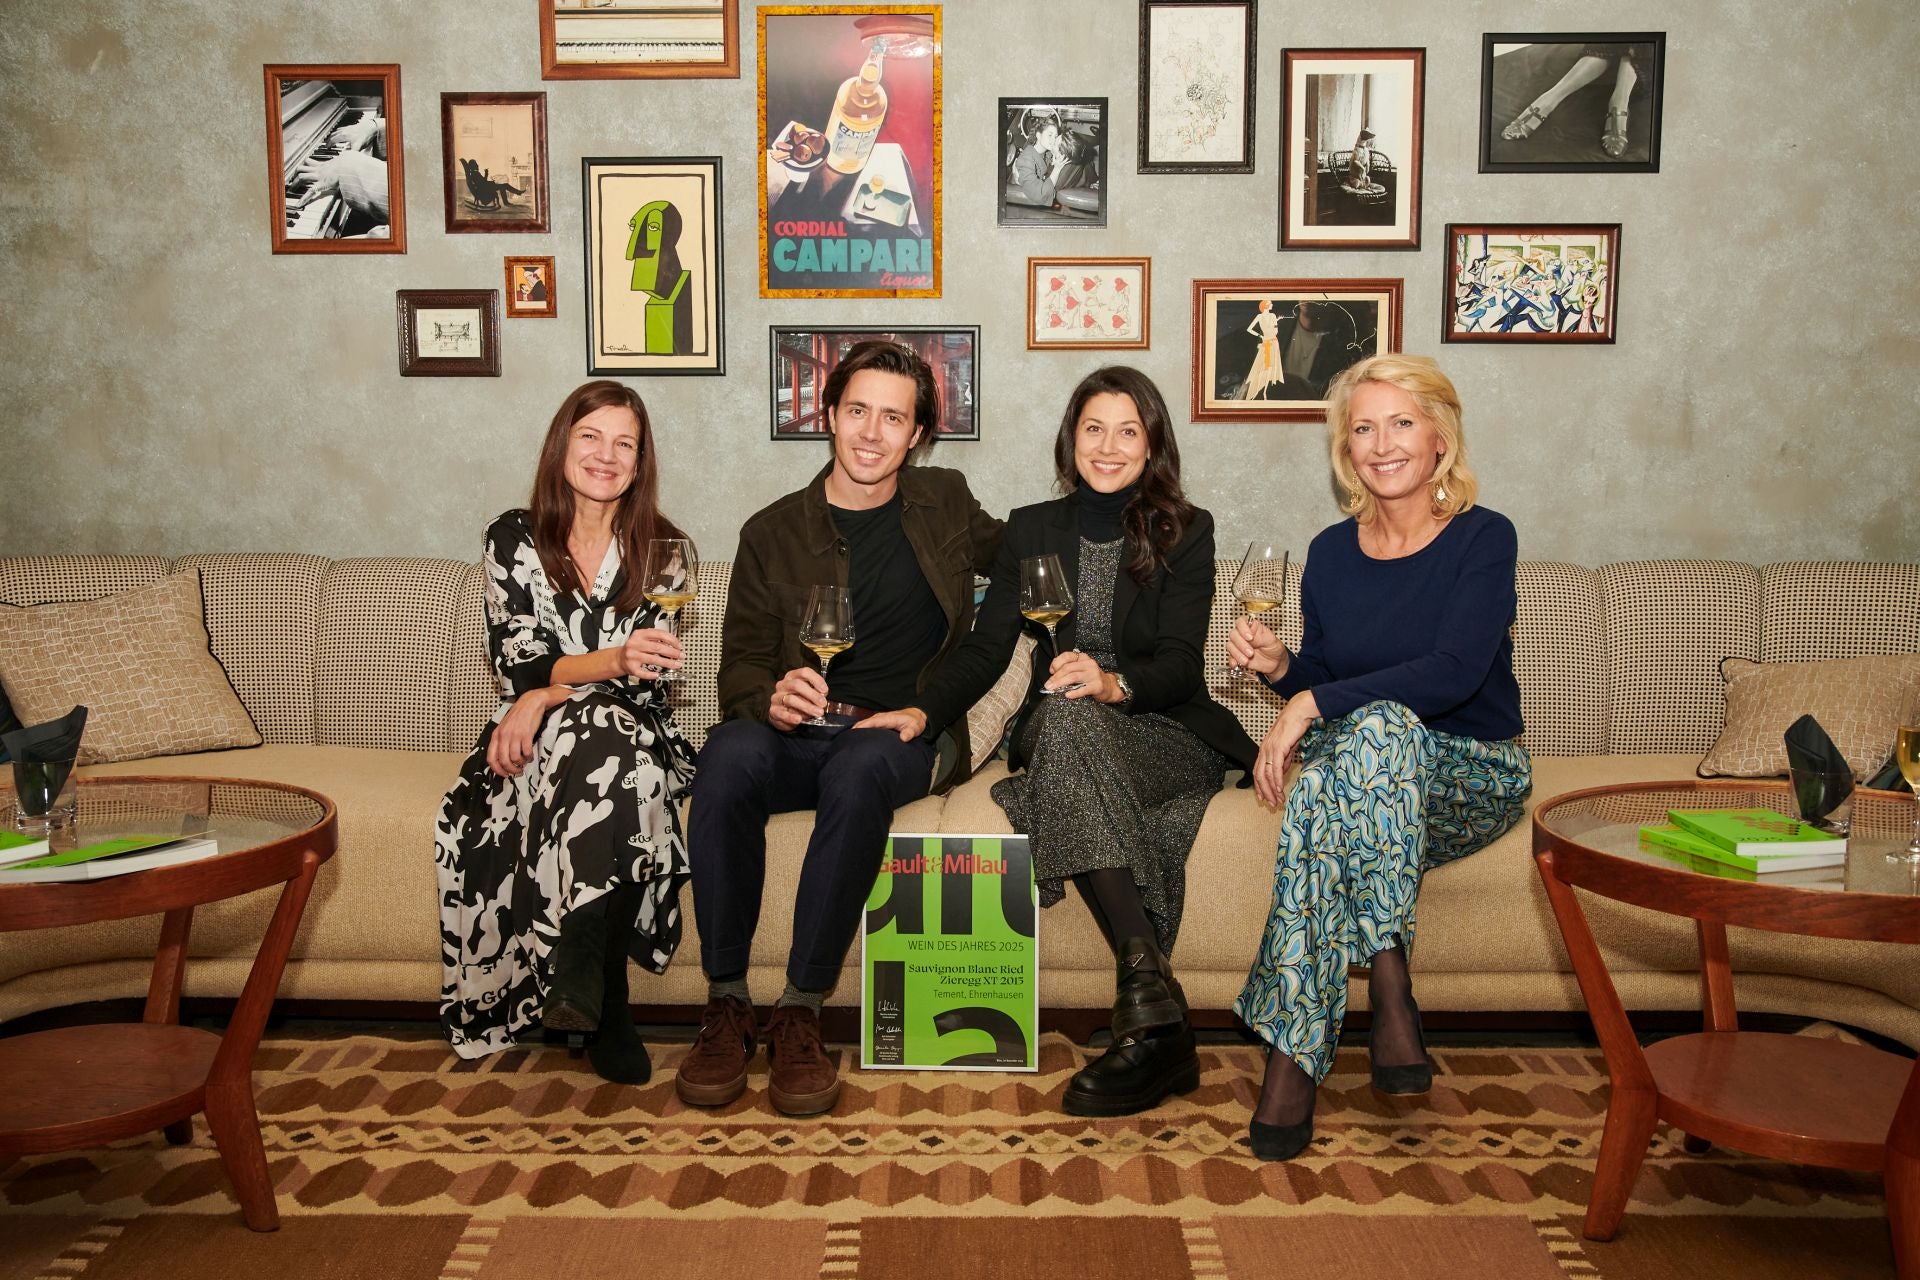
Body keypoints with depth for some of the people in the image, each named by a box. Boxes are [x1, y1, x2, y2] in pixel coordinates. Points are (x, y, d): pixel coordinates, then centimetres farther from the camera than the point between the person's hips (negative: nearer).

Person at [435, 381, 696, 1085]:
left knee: (597, 736, -36)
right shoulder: (514, 538, 4)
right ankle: (605, 1005, -35)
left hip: (635, 739, 0)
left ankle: (582, 979, -37)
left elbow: (646, 676, -3)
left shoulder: (661, 549, 6)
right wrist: (614, 661, -27)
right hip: (533, 740, 0)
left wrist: (544, 696, -17)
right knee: (595, 726, -36)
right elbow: (522, 665, -7)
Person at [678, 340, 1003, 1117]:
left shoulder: (945, 505, 14)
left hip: (908, 738, 0)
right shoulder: (774, 533, 9)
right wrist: (770, 698, -19)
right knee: (727, 755, -34)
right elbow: (740, 666, 5)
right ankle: (726, 1005, -23)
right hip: (801, 735, 1)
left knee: (859, 767, -37)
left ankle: (800, 1014, -28)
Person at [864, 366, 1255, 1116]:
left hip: (1162, 734, -2)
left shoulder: (1186, 533, 7)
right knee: (1061, 713, -37)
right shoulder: (1032, 530, 15)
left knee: (1070, 721, -37)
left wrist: (1114, 683, -28)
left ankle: (1145, 1023, -42)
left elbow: (1181, 662, -6)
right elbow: (986, 647, 6)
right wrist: (925, 711, -13)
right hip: (1058, 736, 2)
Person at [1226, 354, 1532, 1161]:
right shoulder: (1332, 552, 8)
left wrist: (1314, 704, -26)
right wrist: (1280, 667, -7)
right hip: (1362, 766, 3)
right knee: (1373, 725, -34)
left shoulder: (1483, 538, -5)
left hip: (1470, 778, -3)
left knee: (1374, 726, -36)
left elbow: (1453, 672, -20)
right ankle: (1388, 980, -33)